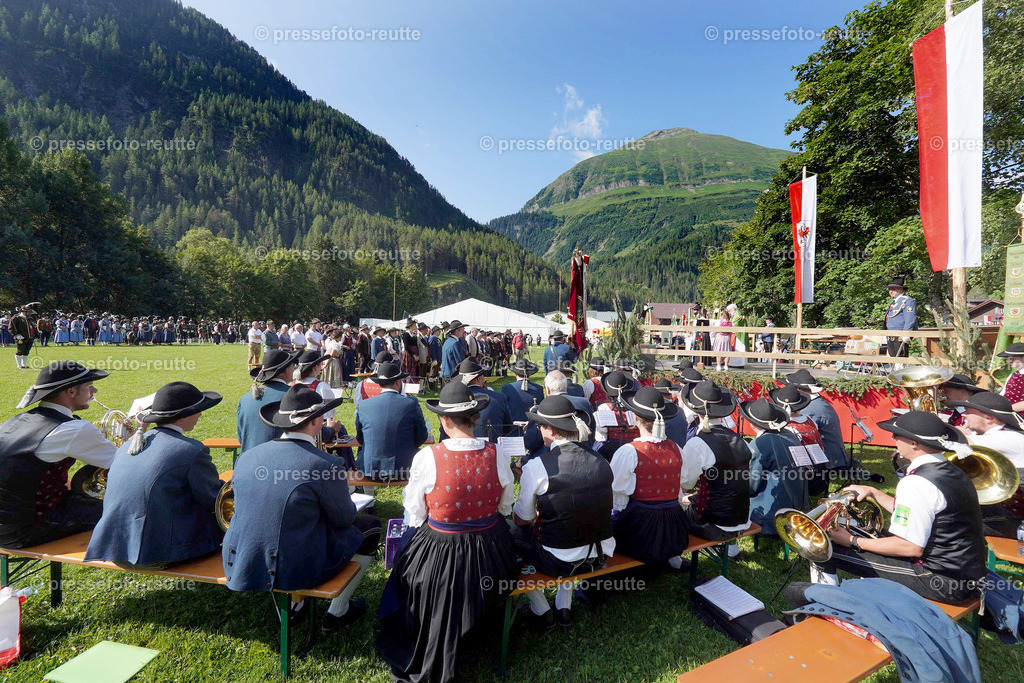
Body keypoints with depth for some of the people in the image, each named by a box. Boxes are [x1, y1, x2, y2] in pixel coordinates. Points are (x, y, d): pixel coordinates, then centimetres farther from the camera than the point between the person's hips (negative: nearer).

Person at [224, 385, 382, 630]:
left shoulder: (246, 457, -4)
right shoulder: (322, 464, -22)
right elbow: (345, 518, -9)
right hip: (296, 571, -6)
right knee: (370, 527, 14)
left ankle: (293, 606, 39)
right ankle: (336, 613, 25)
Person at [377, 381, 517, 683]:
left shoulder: (427, 458, -22)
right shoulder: (497, 455, -15)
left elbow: (414, 516, -9)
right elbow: (505, 506, 1)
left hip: (438, 559, -2)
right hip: (489, 557, 2)